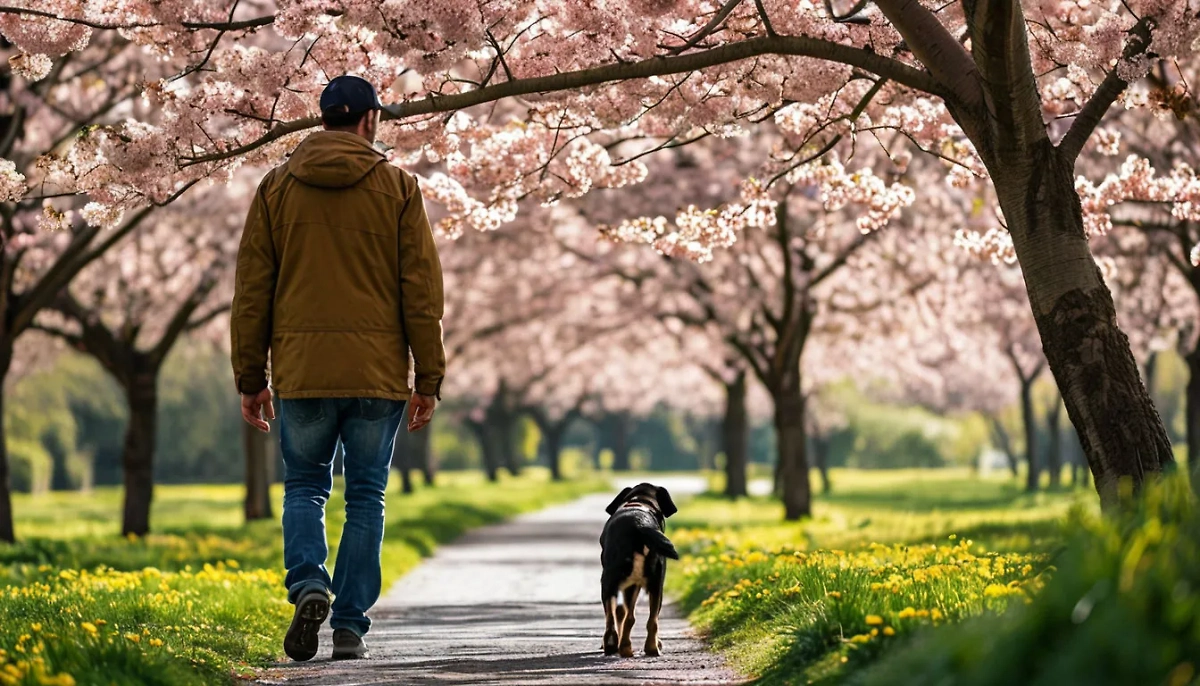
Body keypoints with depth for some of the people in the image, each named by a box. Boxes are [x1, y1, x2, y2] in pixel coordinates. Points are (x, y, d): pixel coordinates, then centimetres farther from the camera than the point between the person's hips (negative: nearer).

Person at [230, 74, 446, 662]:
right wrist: (428, 378, 4)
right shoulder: (397, 188, 2)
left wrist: (250, 377, 11)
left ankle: (309, 584, -12)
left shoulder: (277, 186, 6)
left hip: (301, 370, 1)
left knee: (304, 488, 13)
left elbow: (252, 290, 6)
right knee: (365, 497, 7)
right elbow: (422, 289, 0)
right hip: (377, 371, -1)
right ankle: (350, 625, 4)